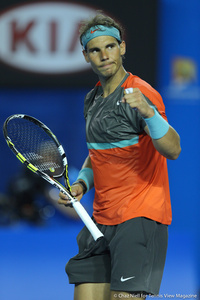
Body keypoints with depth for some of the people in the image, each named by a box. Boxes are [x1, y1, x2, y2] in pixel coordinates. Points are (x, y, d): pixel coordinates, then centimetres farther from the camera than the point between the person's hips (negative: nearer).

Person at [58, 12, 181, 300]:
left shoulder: (141, 94, -12)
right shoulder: (93, 99, 14)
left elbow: (173, 150, -25)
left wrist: (147, 112, -41)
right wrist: (82, 183, 9)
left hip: (140, 217, -8)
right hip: (102, 219, 8)